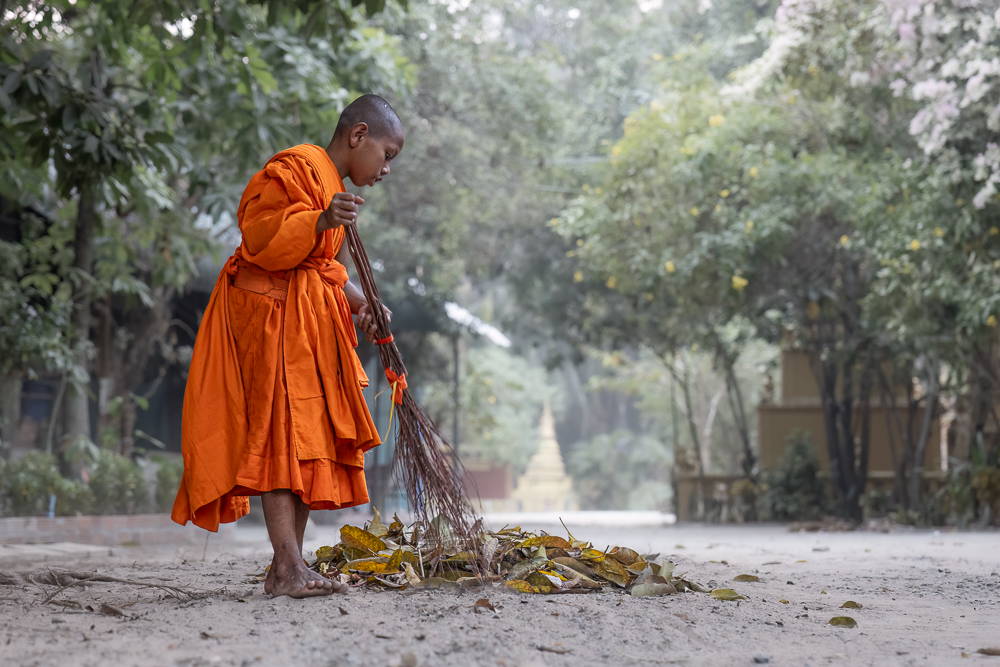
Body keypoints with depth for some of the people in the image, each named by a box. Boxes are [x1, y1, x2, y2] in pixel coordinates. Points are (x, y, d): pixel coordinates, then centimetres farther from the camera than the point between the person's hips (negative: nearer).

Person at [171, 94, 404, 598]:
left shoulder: (333, 187, 23)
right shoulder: (297, 168, -10)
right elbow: (263, 237, -22)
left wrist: (359, 303, 11)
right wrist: (320, 222, -37)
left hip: (309, 322, 11)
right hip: (270, 315, -11)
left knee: (310, 439, 7)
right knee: (282, 432, -16)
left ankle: (288, 566, 10)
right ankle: (287, 565, -22)